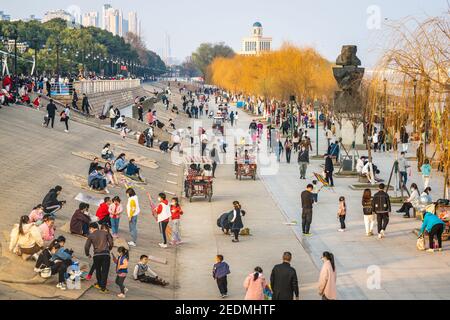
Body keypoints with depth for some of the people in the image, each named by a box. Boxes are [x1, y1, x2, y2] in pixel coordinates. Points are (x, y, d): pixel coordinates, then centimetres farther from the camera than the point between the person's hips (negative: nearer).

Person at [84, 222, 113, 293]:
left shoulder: (91, 236, 6)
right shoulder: (105, 233, 9)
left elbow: (87, 246, 1)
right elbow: (111, 243, 3)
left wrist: (88, 254, 18)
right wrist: (109, 249, 21)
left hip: (97, 255, 0)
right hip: (106, 254, 0)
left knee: (98, 270, 21)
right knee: (105, 271, 3)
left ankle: (99, 284, 34)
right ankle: (103, 288, 1)